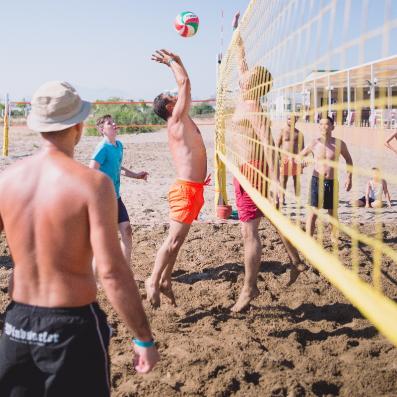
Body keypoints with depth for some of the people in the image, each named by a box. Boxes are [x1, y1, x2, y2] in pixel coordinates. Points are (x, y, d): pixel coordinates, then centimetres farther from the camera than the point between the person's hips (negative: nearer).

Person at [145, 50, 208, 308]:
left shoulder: (181, 122, 16)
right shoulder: (176, 120, -10)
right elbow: (185, 82, -8)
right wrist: (172, 61, 0)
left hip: (193, 188, 10)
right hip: (186, 189, -10)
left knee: (178, 239, 14)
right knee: (174, 240, -7)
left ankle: (165, 280, 22)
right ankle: (153, 281, 2)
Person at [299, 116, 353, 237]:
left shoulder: (339, 144, -2)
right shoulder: (314, 143, -3)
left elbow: (348, 159, 14)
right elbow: (299, 155, 6)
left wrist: (349, 177, 7)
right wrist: (302, 160, -18)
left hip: (332, 182, 1)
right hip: (317, 180, -1)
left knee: (333, 212, 14)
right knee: (313, 212, -9)